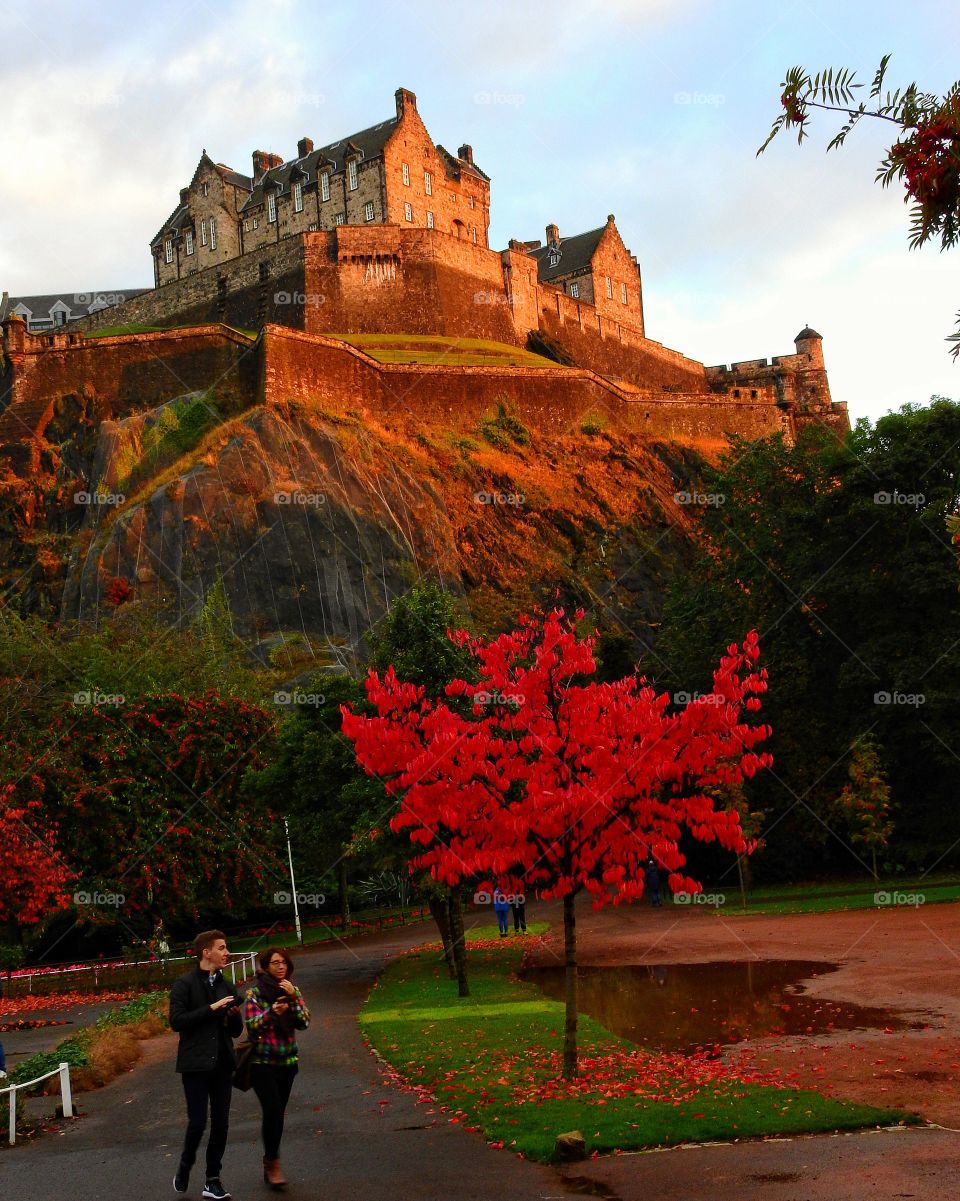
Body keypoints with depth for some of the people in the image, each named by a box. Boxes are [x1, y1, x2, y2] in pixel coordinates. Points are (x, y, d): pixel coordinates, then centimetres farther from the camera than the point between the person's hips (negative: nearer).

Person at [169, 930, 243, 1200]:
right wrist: (211, 1008, -18)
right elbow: (176, 1021, -15)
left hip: (222, 1064, 5)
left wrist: (233, 1016, -7)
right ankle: (184, 1168, 21)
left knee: (220, 1124, 5)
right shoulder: (185, 984, -5)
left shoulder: (227, 987, 12)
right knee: (197, 1122, -5)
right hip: (196, 1064, -5)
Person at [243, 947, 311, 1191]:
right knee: (273, 1111, -16)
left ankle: (270, 1163, 21)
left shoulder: (294, 991, 5)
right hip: (262, 1062, -4)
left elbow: (304, 1023, -3)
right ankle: (273, 1164, -3)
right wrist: (272, 1012, -29)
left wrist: (293, 998, -16)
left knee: (277, 1113, 6)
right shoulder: (255, 993, -6)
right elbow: (251, 1025, -13)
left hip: (287, 1061, 4)